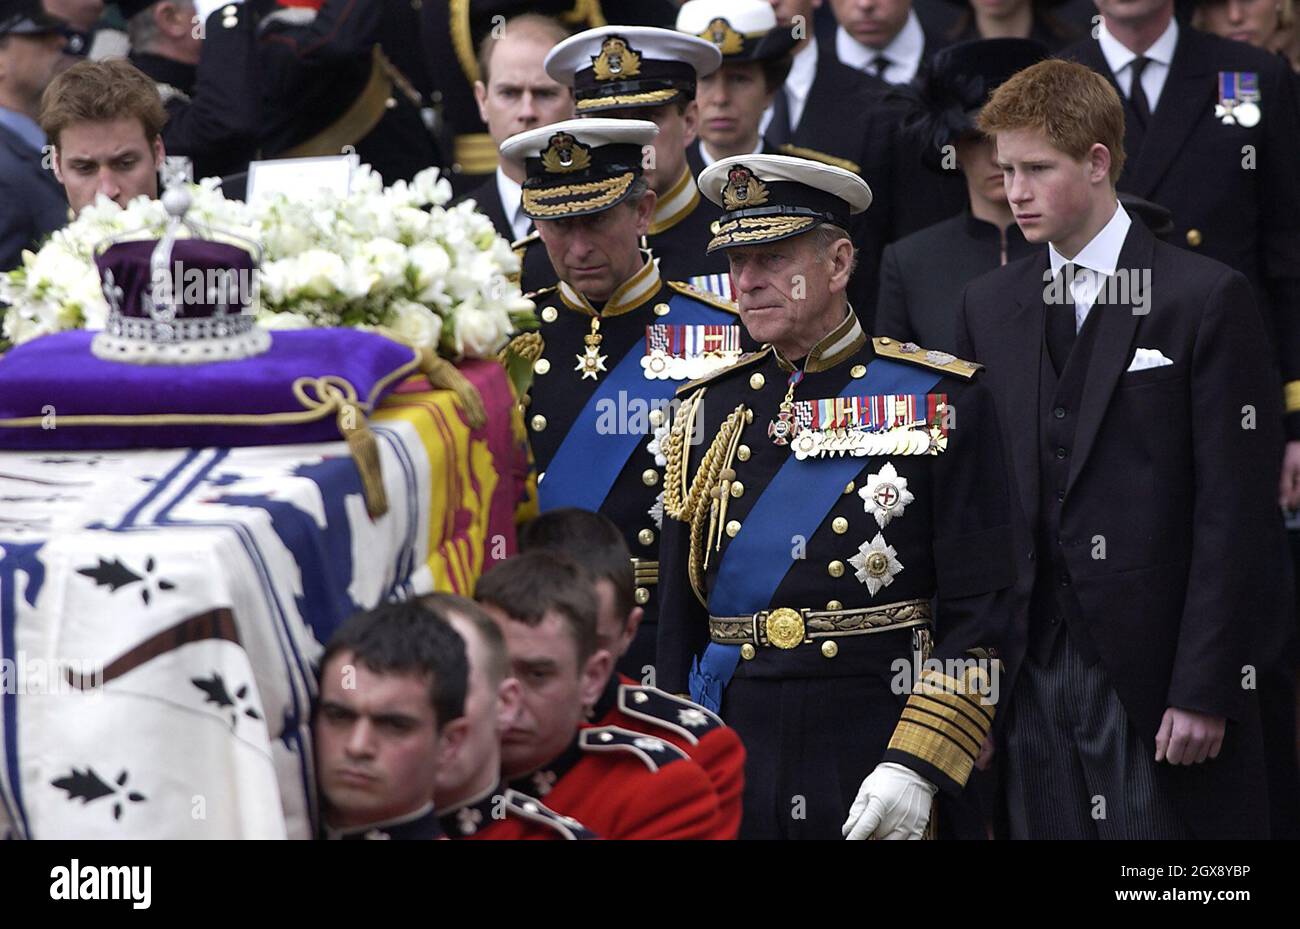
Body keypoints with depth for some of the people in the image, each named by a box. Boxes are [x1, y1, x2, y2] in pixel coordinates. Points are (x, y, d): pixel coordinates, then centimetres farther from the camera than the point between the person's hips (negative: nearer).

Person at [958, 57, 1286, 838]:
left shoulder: (1206, 298, -2)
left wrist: (1204, 688, -11)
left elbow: (1235, 512, -6)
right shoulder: (989, 307, 14)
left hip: (1153, 680, -4)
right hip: (1033, 676, 4)